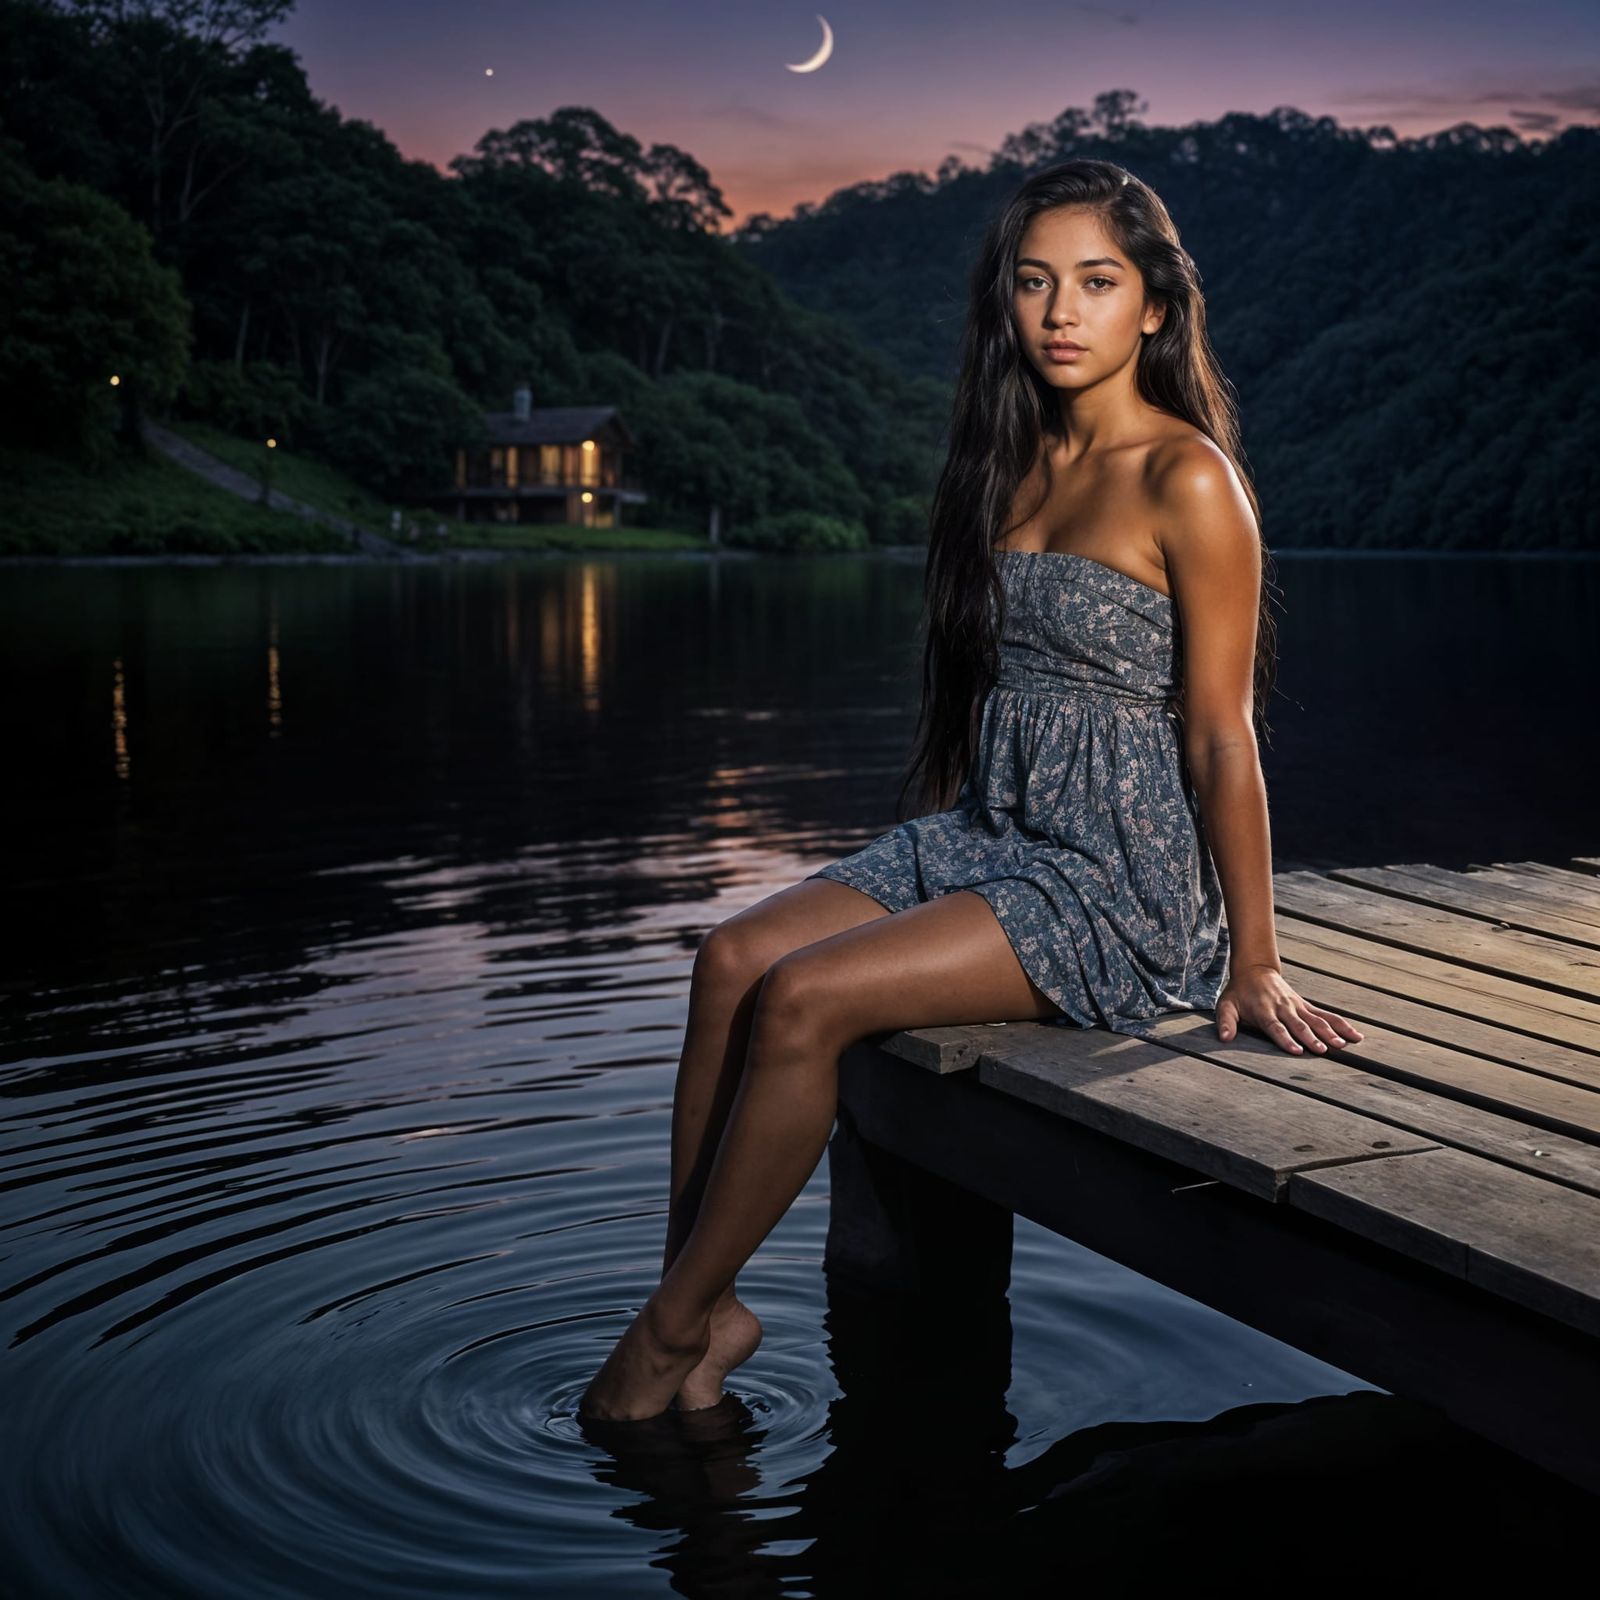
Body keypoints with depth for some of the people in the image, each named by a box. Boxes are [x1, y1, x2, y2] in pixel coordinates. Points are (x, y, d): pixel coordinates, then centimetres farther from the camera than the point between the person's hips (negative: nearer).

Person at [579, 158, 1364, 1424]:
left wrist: (1254, 965, -9)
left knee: (805, 999, -23)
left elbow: (1222, 737, -12)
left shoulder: (1188, 481, -11)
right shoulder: (1023, 463, 12)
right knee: (732, 960, -14)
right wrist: (929, 854, 18)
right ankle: (706, 1307, -9)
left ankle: (676, 1324, -7)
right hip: (985, 835, 8)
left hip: (1122, 881, -7)